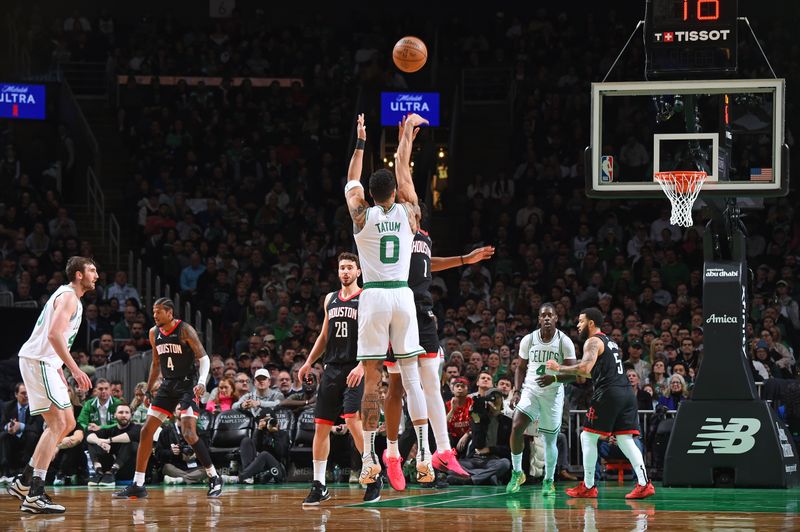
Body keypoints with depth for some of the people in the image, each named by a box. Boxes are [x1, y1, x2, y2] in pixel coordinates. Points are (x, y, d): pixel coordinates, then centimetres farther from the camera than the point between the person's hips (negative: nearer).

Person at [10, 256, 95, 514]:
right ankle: (35, 496, -19)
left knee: (67, 424, 12)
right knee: (57, 424, -14)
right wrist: (75, 370, -27)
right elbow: (54, 334, -25)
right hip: (37, 361, -10)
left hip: (45, 363, 10)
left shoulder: (69, 297, 21)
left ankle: (23, 482, 14)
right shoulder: (68, 297, -12)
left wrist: (61, 372, 26)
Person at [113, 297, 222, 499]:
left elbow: (203, 358, -13)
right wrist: (148, 390, 17)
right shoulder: (154, 333, 7)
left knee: (189, 433, -19)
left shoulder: (185, 330, -12)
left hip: (187, 385, -7)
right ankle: (137, 485, 5)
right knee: (146, 431, 0)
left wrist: (202, 381, -28)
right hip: (167, 386, 7)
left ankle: (214, 477, -5)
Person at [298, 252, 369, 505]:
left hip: (355, 369, -6)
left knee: (353, 420, -20)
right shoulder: (330, 299, 17)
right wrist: (309, 362, 16)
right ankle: (319, 486, 11)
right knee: (321, 426, 3)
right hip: (332, 368, 6)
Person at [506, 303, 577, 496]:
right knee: (516, 427, -18)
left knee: (550, 439, 4)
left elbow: (573, 373, -11)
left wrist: (554, 378, -29)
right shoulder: (528, 340, -1)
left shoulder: (564, 342, -9)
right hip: (530, 390, 1)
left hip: (553, 393, -1)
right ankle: (517, 473, -2)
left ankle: (549, 481, 21)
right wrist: (516, 391, -2)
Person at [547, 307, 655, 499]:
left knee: (588, 437, 3)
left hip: (608, 393, -8)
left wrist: (559, 369, -6)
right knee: (625, 440, 6)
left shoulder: (593, 342, -2)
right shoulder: (610, 341, 26)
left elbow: (584, 368, -18)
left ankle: (588, 487, 5)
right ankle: (644, 484, -8)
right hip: (626, 392, 8)